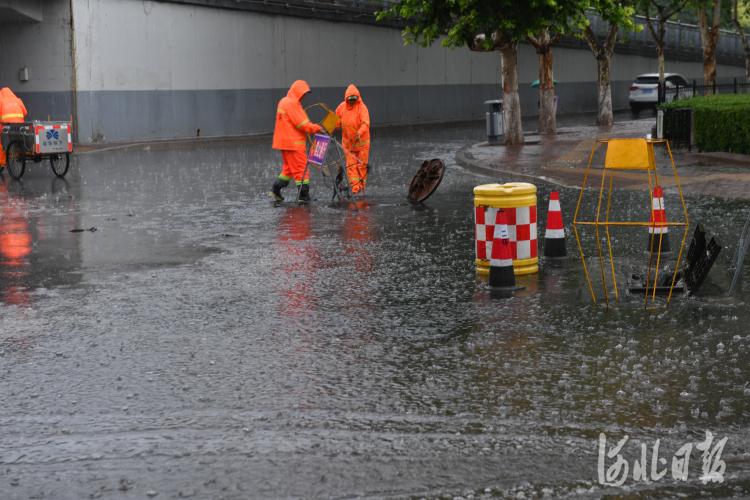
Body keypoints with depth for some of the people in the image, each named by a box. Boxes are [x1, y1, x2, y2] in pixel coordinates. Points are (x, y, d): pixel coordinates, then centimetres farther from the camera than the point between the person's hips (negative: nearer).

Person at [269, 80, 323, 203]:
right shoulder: (292, 104, -16)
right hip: (293, 142, -10)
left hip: (284, 141, 10)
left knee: (289, 167, 18)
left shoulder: (284, 102, 16)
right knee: (301, 167, -3)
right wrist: (317, 128, -12)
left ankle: (276, 188, 13)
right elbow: (302, 124, -19)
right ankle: (304, 195, -1)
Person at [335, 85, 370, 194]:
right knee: (351, 165, -4)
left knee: (362, 165, 5)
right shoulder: (342, 107, 0)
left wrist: (360, 133, -42)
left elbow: (365, 123, -25)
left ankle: (361, 186, 19)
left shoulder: (362, 107, -13)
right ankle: (355, 188, -7)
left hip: (361, 142, -3)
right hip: (348, 143, 3)